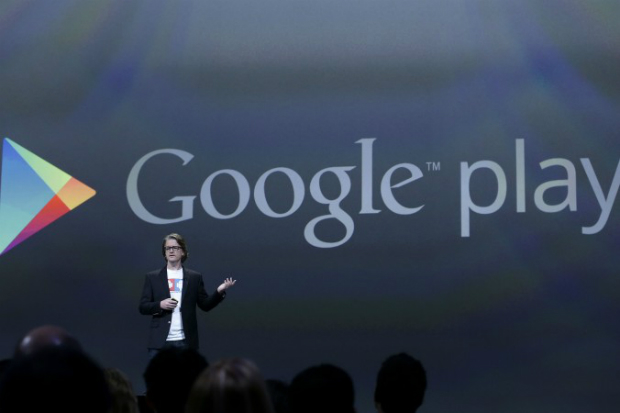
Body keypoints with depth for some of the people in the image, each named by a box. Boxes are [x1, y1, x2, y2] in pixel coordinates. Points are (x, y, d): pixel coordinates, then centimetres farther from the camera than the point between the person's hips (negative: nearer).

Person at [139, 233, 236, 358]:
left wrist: (219, 292, -7)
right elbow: (143, 307, 6)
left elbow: (205, 305, 9)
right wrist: (160, 305, -13)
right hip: (160, 342, 0)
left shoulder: (194, 277, 10)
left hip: (186, 342, 0)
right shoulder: (152, 277, 9)